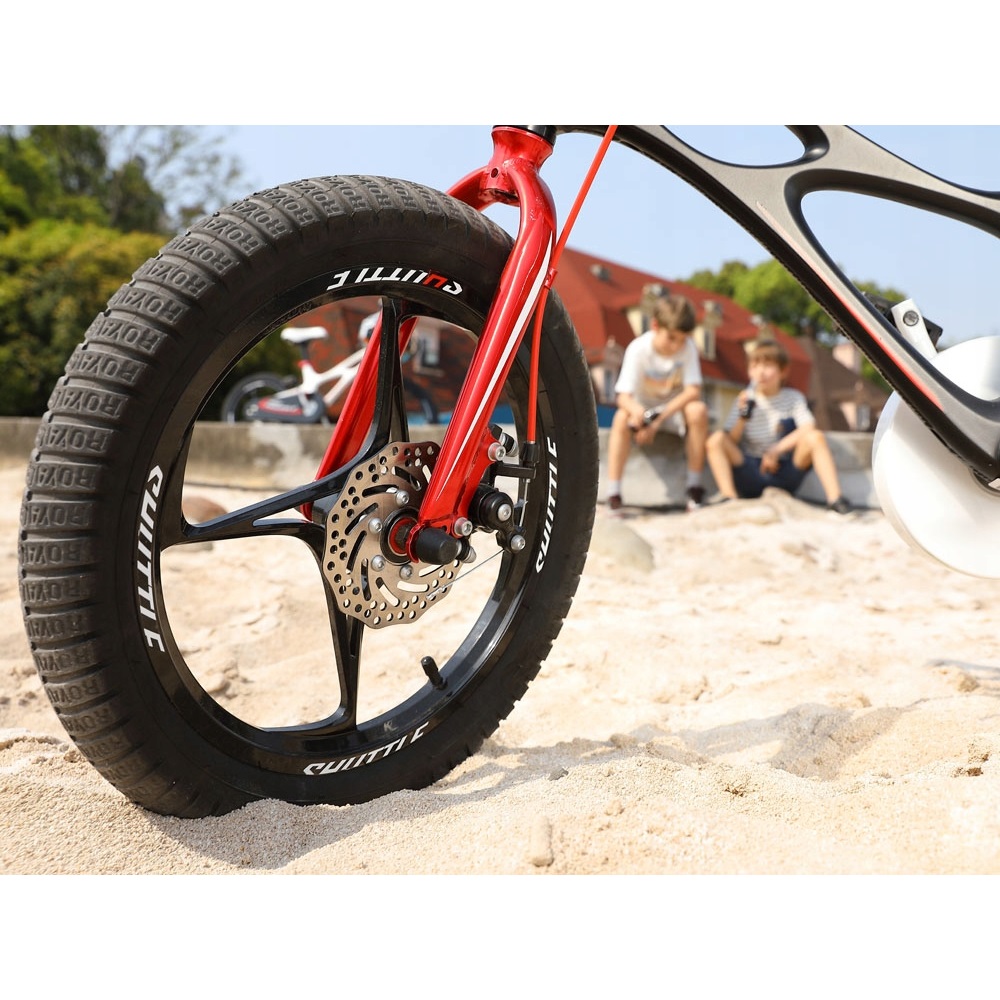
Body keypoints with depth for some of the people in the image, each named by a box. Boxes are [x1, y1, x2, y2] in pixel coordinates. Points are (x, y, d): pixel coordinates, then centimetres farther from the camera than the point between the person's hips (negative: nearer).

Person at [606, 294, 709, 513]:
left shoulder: (688, 347, -17)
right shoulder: (638, 349, -21)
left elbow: (693, 391, -22)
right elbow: (623, 396, -27)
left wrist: (659, 419, -31)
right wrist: (637, 412, -52)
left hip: (676, 407, 1)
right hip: (643, 407, -1)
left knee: (698, 410, -31)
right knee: (622, 417, -33)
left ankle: (694, 487, -20)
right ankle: (613, 494, -31)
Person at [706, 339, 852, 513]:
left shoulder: (793, 398, 5)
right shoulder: (745, 400, 6)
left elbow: (808, 428, -13)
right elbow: (730, 443, -2)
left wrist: (776, 450, -21)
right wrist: (743, 417, -18)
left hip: (783, 474, -1)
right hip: (751, 476, 1)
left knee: (815, 437, -24)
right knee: (716, 440, -22)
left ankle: (834, 498, -31)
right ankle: (729, 498, -33)